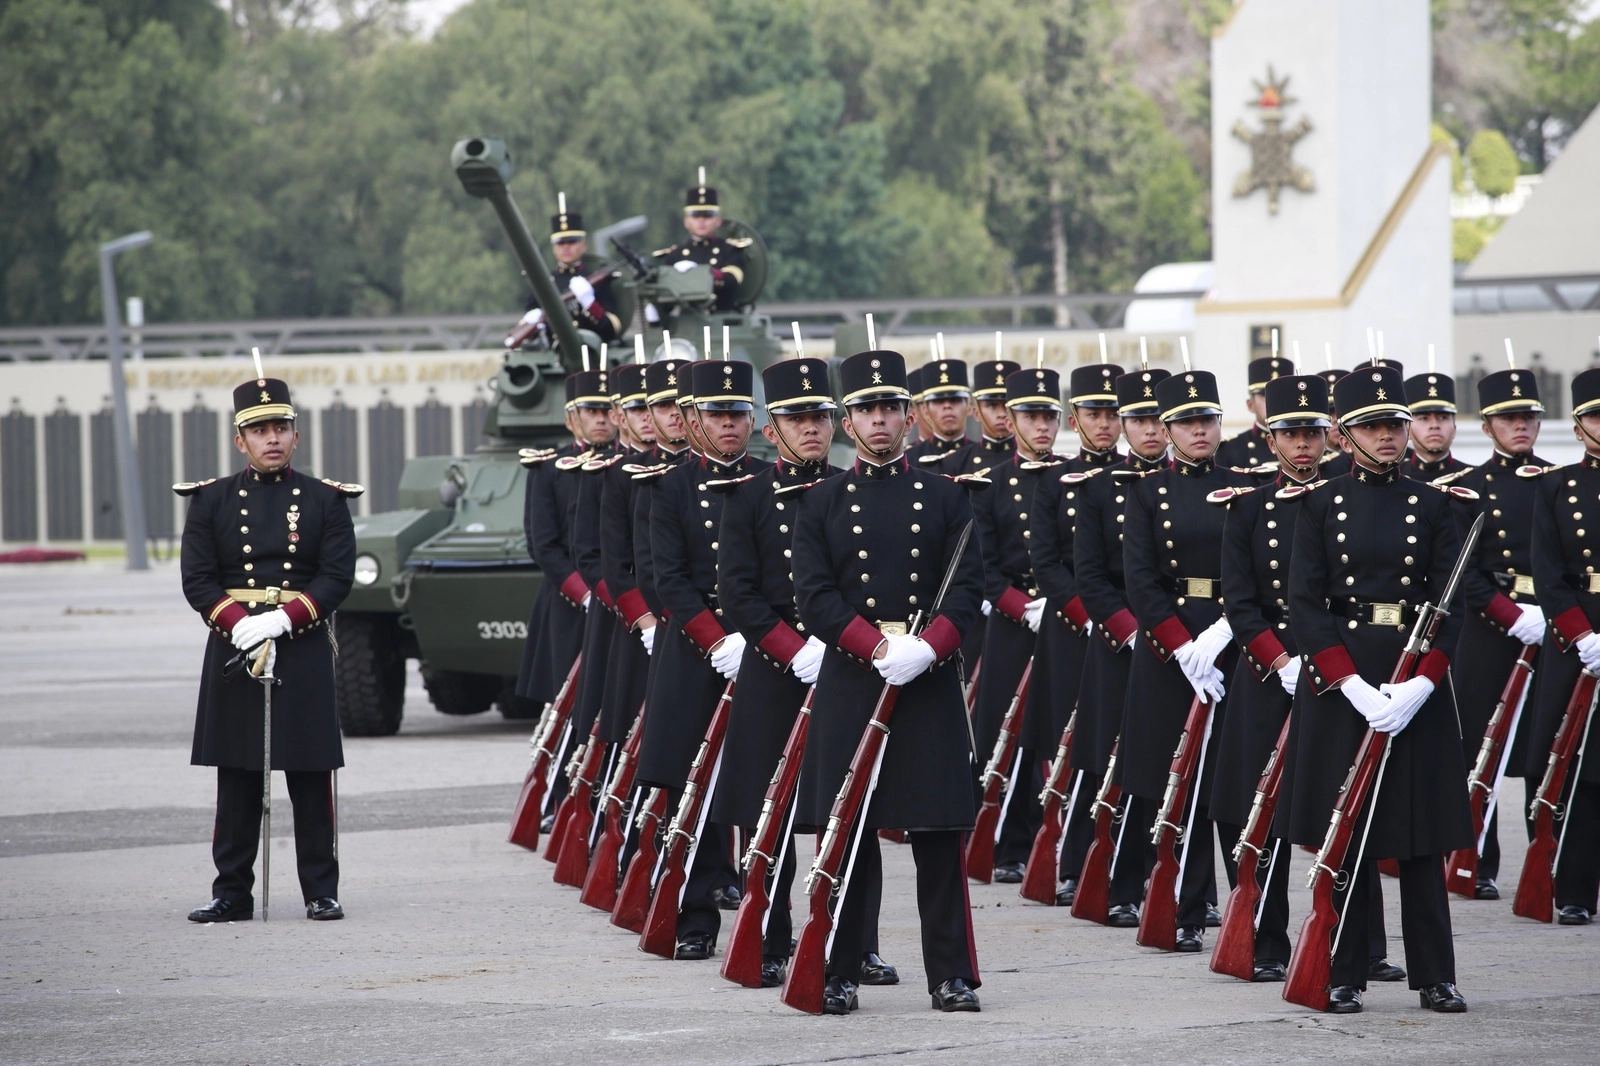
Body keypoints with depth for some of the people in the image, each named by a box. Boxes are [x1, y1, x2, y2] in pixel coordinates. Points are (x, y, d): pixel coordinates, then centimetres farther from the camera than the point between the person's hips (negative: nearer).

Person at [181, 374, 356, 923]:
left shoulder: (325, 501, 5)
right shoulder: (211, 501, 7)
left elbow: (337, 577, -2)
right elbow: (198, 579, 1)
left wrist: (283, 620, -16)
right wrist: (239, 627, -15)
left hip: (304, 650, -1)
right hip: (233, 650, 1)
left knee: (312, 780, 0)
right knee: (236, 781, 3)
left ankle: (321, 892, 5)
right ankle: (232, 892, 8)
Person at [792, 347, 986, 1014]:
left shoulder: (943, 498, 9)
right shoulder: (822, 504, 7)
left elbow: (969, 586, 2)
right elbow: (814, 596, -2)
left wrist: (929, 646, -16)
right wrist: (878, 647, -16)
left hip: (930, 683, 0)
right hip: (849, 683, 0)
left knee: (940, 833, 0)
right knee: (846, 833, 1)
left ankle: (951, 977, 3)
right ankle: (838, 975, 7)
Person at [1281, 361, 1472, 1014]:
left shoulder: (1432, 505, 5)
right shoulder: (1322, 505, 3)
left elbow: (1451, 603, 1)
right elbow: (1305, 603, -3)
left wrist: (1422, 683, -14)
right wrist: (1354, 686, -14)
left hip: (1417, 683, 1)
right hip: (1339, 683, -1)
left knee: (1422, 835, 2)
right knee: (1344, 833, 1)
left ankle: (1435, 977, 7)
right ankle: (1344, 977, 8)